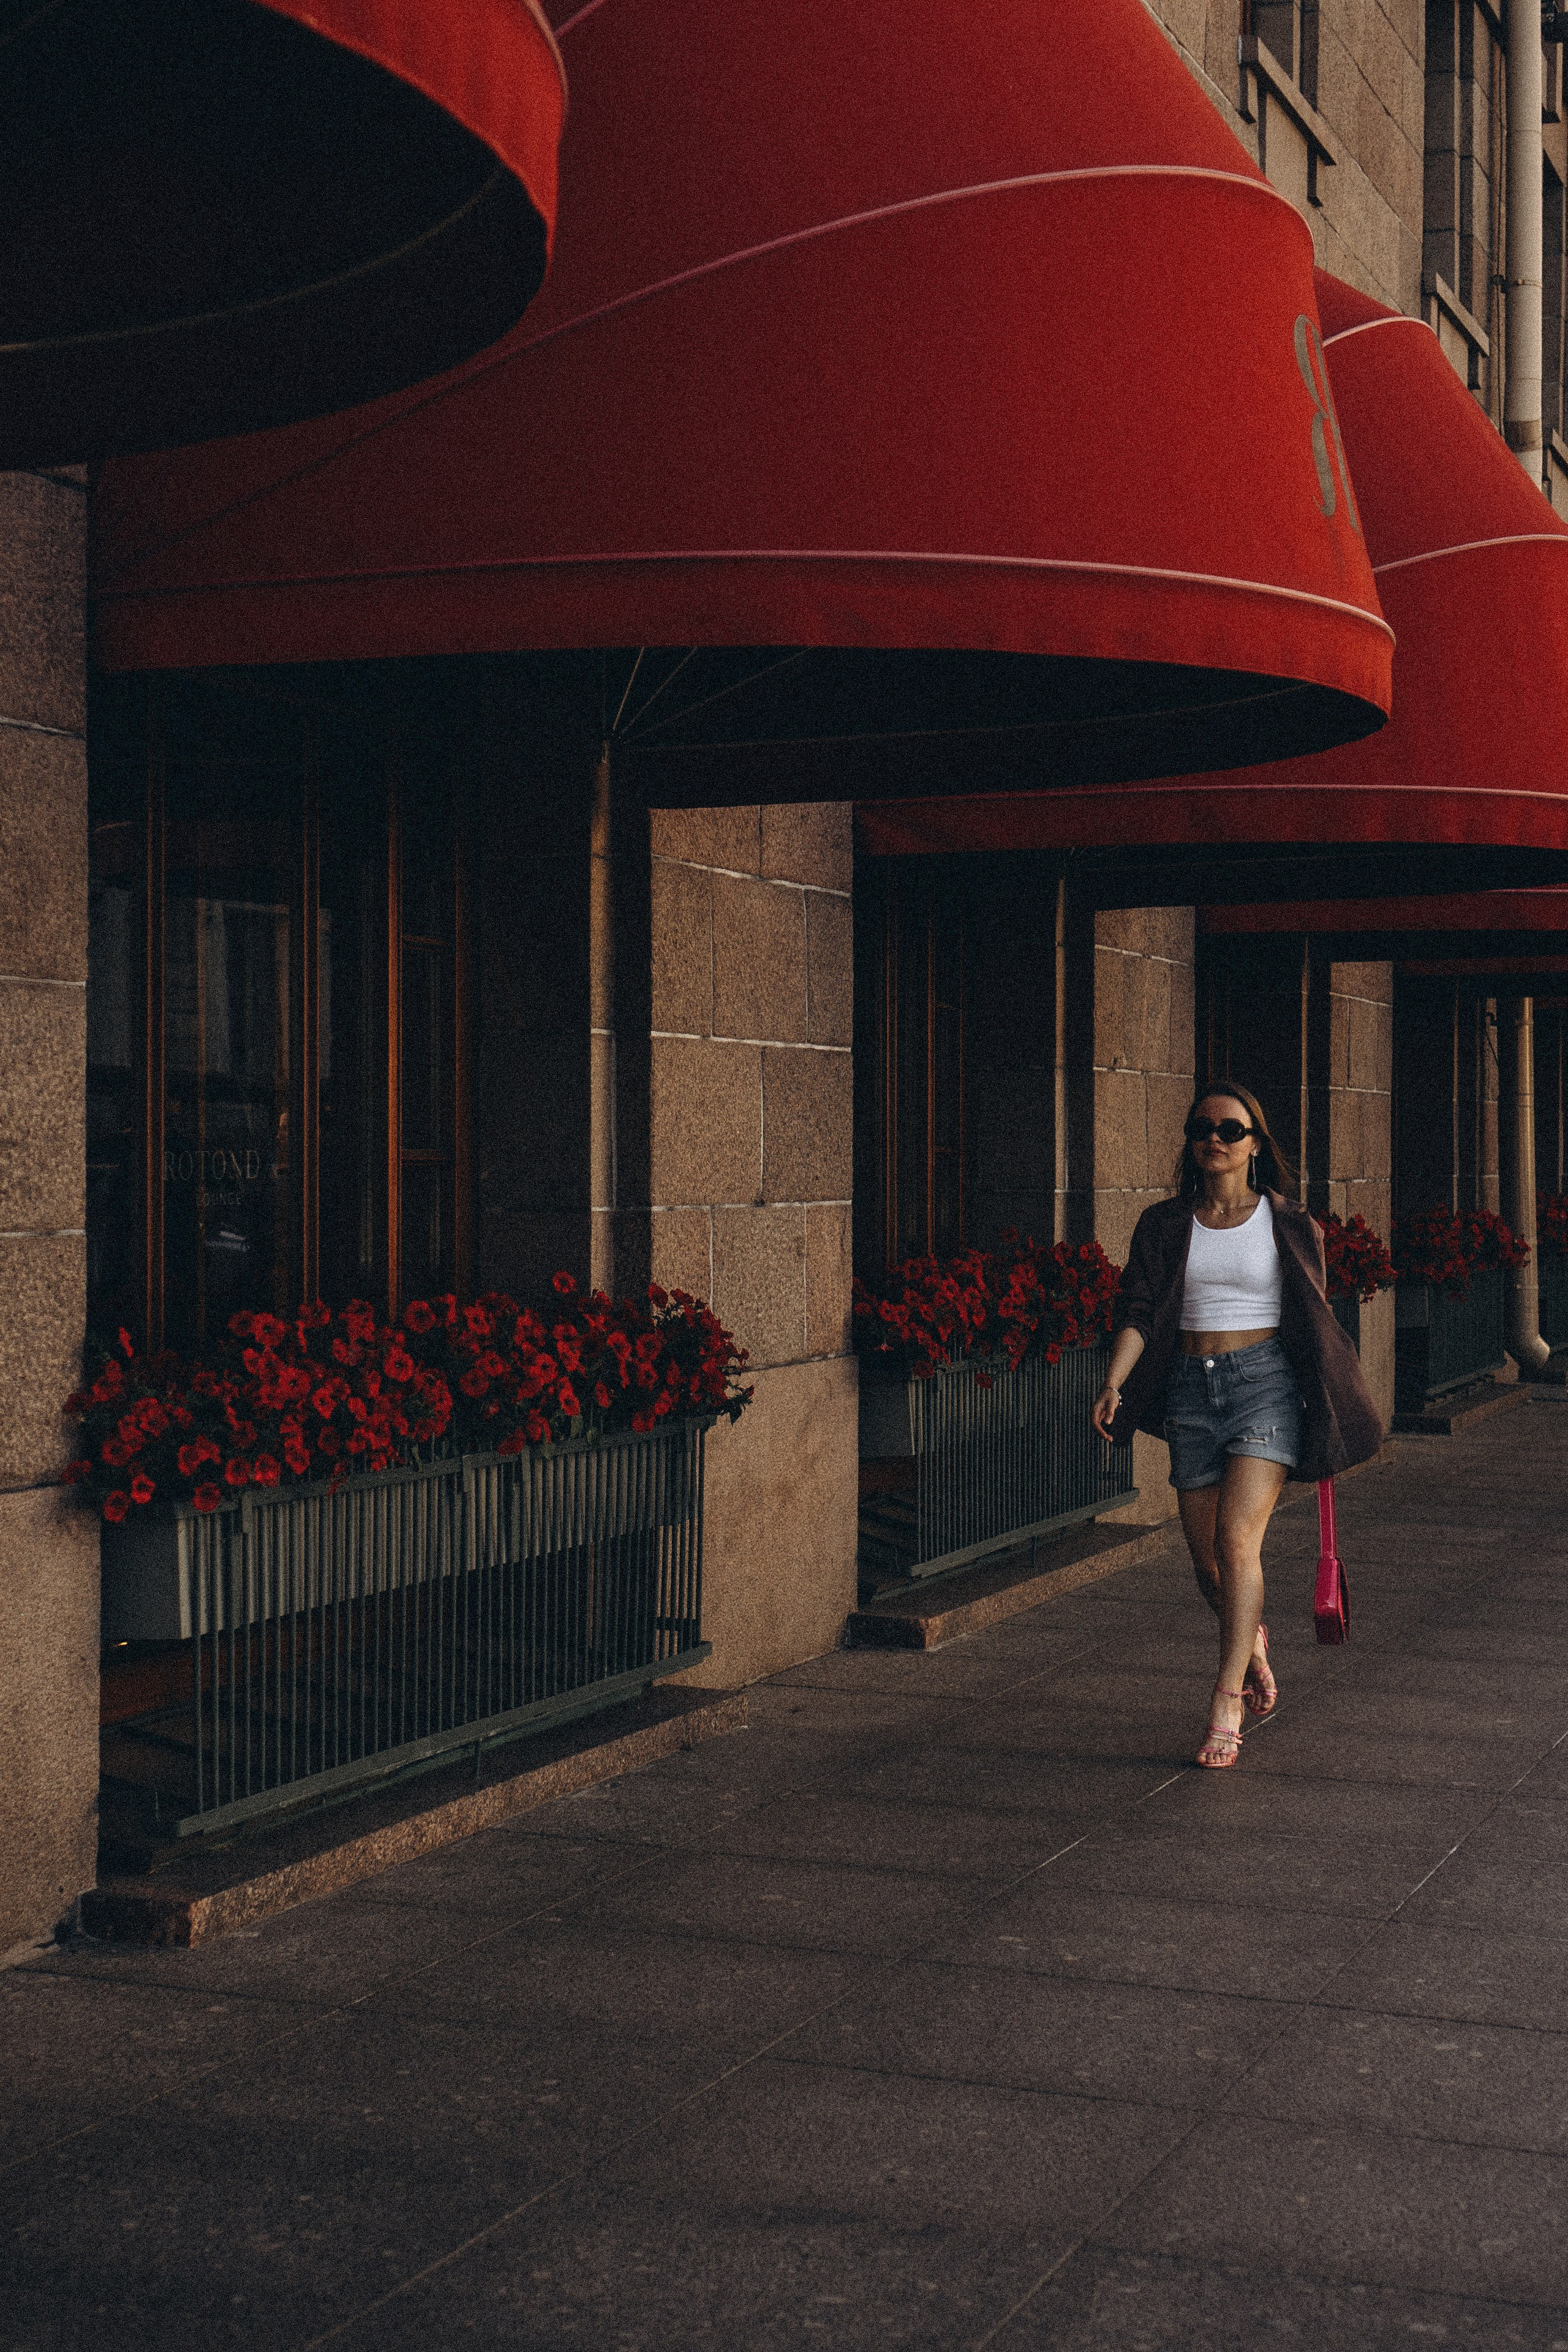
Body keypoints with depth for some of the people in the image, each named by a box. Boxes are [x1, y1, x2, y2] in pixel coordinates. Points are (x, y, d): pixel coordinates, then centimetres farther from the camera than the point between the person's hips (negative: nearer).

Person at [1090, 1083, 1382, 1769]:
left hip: (1265, 1383, -3)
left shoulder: (1287, 1225, 3)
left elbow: (1315, 1326, 7)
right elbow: (1137, 1312, -2)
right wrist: (1115, 1383, -19)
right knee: (1207, 1562, 7)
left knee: (1237, 1539, -18)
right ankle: (1251, 1642, 39)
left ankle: (1226, 1706, -16)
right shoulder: (1163, 1226, 8)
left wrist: (1329, 1419, 7)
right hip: (1191, 1389, 3)